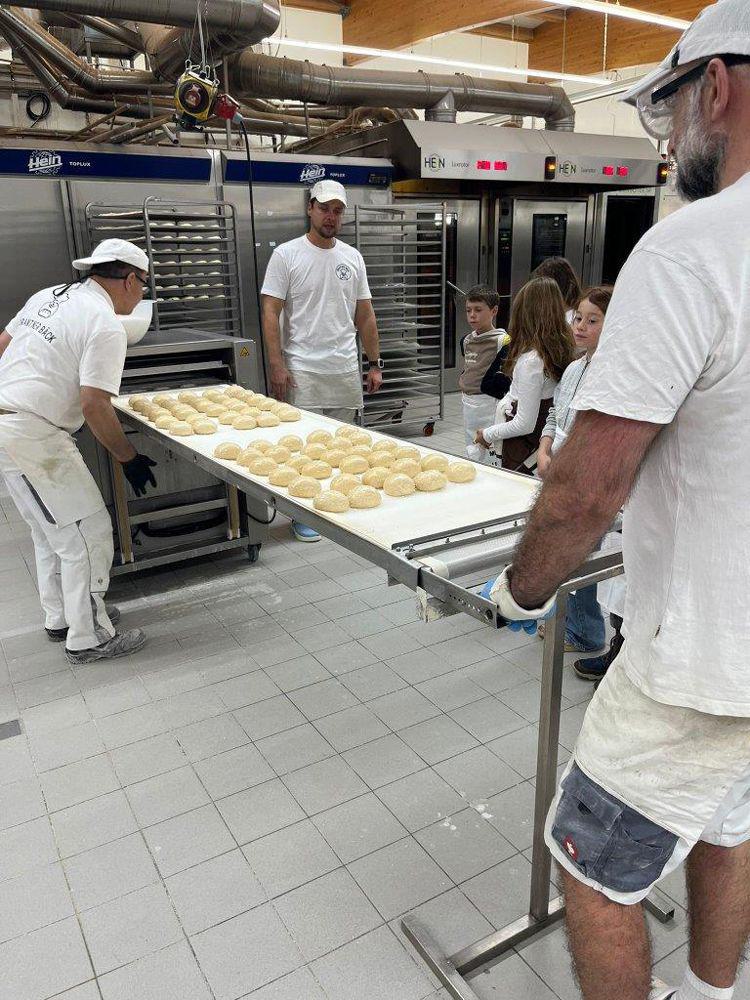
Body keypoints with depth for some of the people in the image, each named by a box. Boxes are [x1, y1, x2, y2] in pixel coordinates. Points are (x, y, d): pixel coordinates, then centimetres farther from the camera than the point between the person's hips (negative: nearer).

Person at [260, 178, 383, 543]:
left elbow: (365, 315, 13)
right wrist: (276, 365, -15)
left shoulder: (352, 257, 10)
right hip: (303, 371, -4)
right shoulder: (286, 254, -4)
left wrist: (375, 364, 9)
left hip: (346, 369, 5)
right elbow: (270, 312, -7)